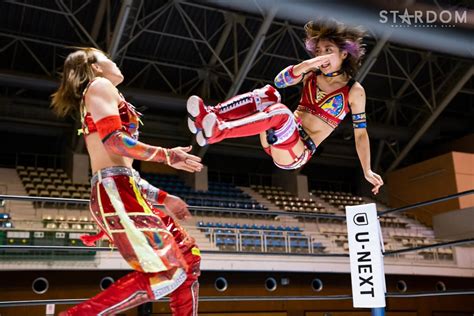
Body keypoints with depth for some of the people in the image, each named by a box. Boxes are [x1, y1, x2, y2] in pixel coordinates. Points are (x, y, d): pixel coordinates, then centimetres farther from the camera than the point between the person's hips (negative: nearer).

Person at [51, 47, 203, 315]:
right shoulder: (99, 86, 3)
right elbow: (113, 140, -14)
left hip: (124, 193, 10)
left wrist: (164, 198, 25)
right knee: (169, 273, -15)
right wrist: (168, 155, -8)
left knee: (189, 258, 9)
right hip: (115, 192, -10)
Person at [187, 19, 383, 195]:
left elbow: (360, 132, 1)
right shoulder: (311, 75, 10)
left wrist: (367, 171, -6)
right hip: (274, 143, 5)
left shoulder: (354, 91, 0)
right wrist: (305, 65, -23)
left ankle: (217, 132, -47)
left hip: (298, 155, -4)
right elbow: (280, 81, -7)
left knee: (281, 113, -35)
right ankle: (209, 116, -33)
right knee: (268, 94, -20)